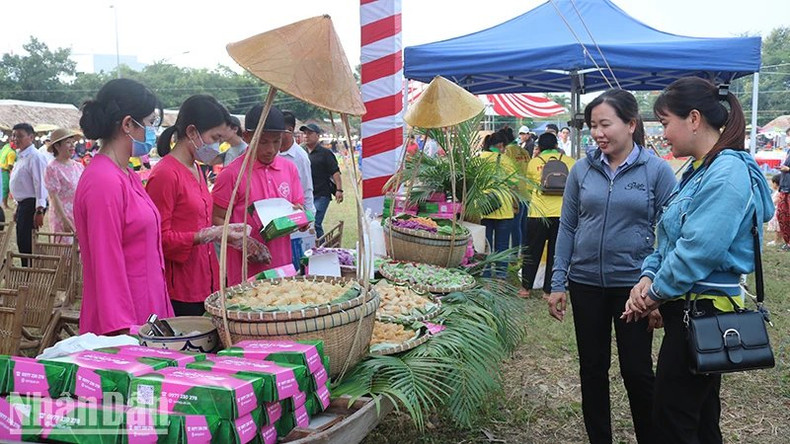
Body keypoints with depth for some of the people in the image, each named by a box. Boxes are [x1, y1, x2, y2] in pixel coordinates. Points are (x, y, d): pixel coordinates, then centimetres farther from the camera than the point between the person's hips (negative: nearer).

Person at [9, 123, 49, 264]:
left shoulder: (35, 157, -14)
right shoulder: (21, 157, 17)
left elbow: (40, 184, -21)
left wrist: (39, 210, -26)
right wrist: (18, 208, 23)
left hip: (31, 205, -10)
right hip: (22, 204, 10)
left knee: (27, 245, -9)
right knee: (21, 243, 14)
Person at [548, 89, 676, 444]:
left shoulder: (657, 171, -6)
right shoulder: (582, 170, 1)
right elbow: (567, 228, 5)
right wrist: (558, 284, 1)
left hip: (633, 284, -3)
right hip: (586, 283, 3)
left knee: (636, 371, 8)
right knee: (592, 369, 13)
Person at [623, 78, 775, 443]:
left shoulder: (727, 172, -19)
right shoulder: (699, 171, 11)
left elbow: (699, 249, -25)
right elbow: (670, 238, 15)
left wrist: (656, 293, -13)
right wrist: (649, 276, -1)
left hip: (702, 313, -9)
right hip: (694, 308, 9)